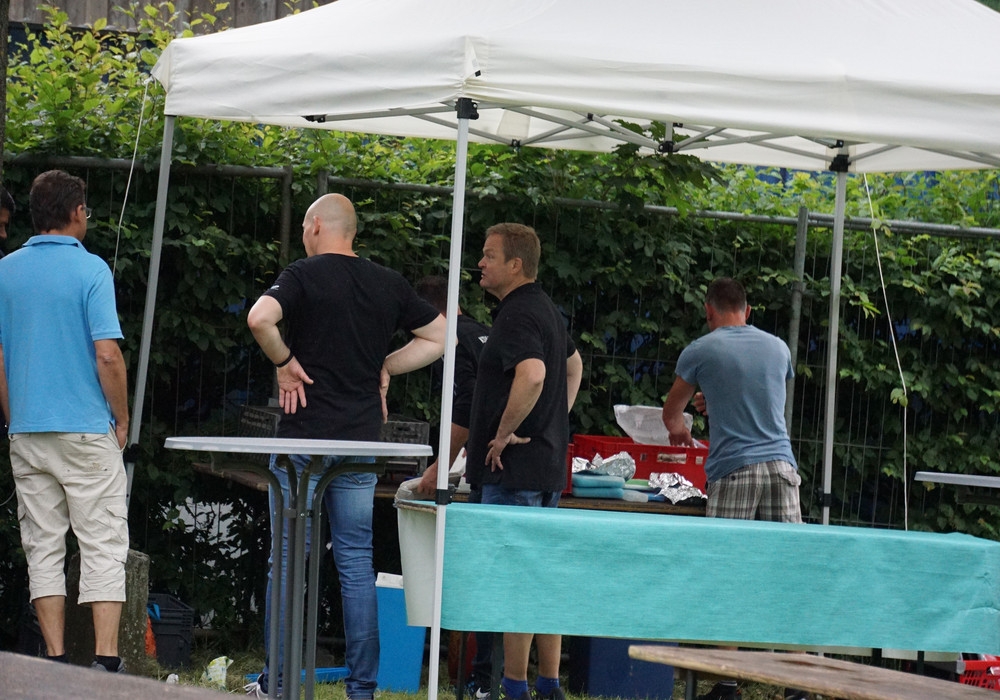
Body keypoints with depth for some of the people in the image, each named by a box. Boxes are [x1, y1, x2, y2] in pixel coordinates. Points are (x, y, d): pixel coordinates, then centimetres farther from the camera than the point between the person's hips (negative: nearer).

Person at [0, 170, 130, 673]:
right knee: (103, 546, -1)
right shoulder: (90, 270, -9)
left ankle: (56, 663, 5)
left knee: (42, 548, 7)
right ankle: (105, 661, -7)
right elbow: (107, 355, -14)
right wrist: (122, 420, -2)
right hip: (86, 430, -4)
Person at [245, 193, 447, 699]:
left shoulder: (304, 275, -6)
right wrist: (383, 368, 12)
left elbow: (259, 318, -24)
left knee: (288, 559, 2)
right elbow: (439, 337, 15)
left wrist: (285, 363, -8)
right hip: (362, 439, 4)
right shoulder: (389, 285, 8)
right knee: (357, 563, 7)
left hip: (304, 434, -4)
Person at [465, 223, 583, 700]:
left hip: (514, 466, -10)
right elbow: (573, 365, 34)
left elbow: (531, 375, -33)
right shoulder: (547, 310, 16)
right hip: (549, 462, 10)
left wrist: (505, 433, -22)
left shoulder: (517, 316, -16)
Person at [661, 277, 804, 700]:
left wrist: (680, 434, 40)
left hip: (734, 471, -3)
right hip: (781, 466, 3)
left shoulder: (702, 351, 3)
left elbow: (671, 414, 17)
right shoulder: (778, 348, 14)